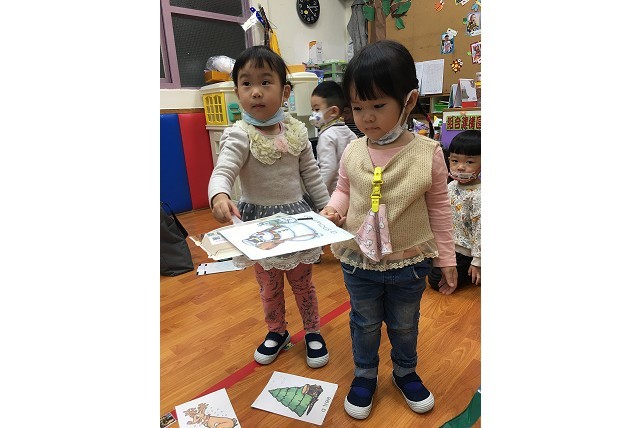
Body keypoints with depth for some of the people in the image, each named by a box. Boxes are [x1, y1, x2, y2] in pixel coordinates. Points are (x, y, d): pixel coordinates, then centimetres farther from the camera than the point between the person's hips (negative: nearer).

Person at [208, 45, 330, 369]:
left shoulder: (296, 130, -4)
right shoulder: (239, 135, -14)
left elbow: (311, 175, 3)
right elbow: (222, 172, -27)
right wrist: (219, 197, -49)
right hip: (258, 220, -1)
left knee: (303, 282, 17)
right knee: (269, 286, 18)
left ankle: (313, 332, 39)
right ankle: (277, 332, 43)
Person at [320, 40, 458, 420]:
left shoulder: (428, 153, -15)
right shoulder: (352, 152, -8)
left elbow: (439, 210, -6)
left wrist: (447, 260, -1)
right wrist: (333, 209, -15)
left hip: (409, 263, -1)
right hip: (358, 261, 2)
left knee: (404, 324, 23)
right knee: (365, 323, 22)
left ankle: (406, 372, 51)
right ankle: (365, 375, 47)